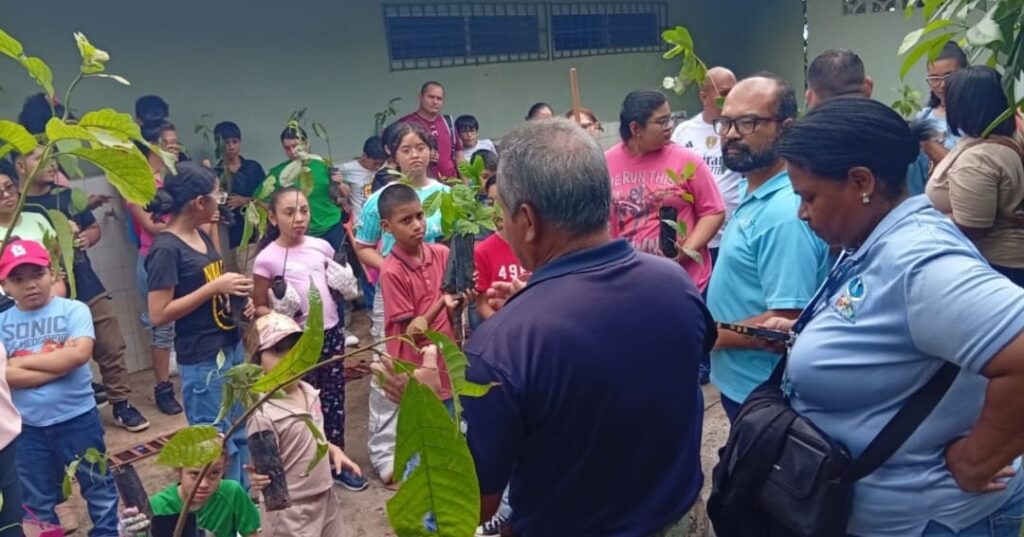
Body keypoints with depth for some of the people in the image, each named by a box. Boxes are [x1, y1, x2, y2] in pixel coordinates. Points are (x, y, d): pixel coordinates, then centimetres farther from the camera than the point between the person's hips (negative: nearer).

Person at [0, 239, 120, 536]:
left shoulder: (73, 310, -6)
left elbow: (80, 354, -21)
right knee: (37, 504, 18)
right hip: (28, 428, 3)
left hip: (78, 419, -2)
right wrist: (60, 364, -19)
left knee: (98, 487, 13)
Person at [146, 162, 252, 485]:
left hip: (232, 348, 9)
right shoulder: (166, 249, -16)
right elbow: (158, 315, -20)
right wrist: (215, 287, -21)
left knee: (240, 436, 18)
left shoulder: (203, 236, 8)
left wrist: (237, 300, 1)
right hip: (202, 361, -8)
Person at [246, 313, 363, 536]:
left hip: (325, 500, 7)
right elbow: (266, 471, -22)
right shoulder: (264, 414, -25)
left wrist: (335, 451, 3)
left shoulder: (309, 393, -2)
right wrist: (261, 480, -42)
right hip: (289, 512, -7)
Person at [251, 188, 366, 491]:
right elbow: (259, 307, -4)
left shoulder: (322, 247, 2)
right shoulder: (267, 259, -10)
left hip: (332, 331, 5)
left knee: (334, 397, 13)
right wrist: (278, 318, -23)